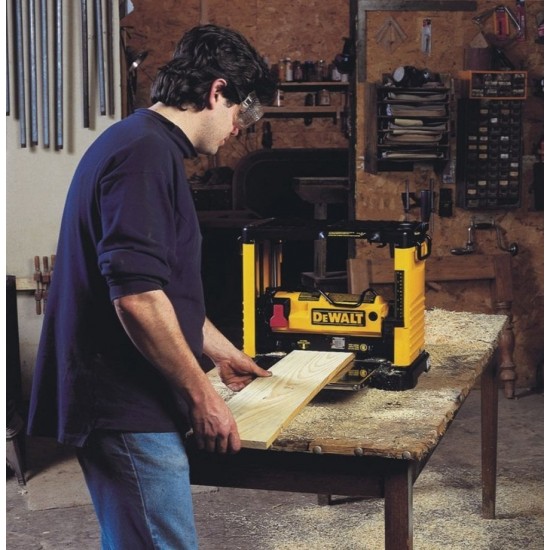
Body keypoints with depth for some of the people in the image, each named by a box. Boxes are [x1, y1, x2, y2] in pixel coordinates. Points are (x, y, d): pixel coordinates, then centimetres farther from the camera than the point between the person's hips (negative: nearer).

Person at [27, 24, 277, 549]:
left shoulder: (141, 144, 18)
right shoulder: (147, 153, -17)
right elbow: (137, 298, -25)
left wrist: (221, 352, 34)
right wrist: (201, 394, -16)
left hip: (122, 403, 11)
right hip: (129, 408, -11)